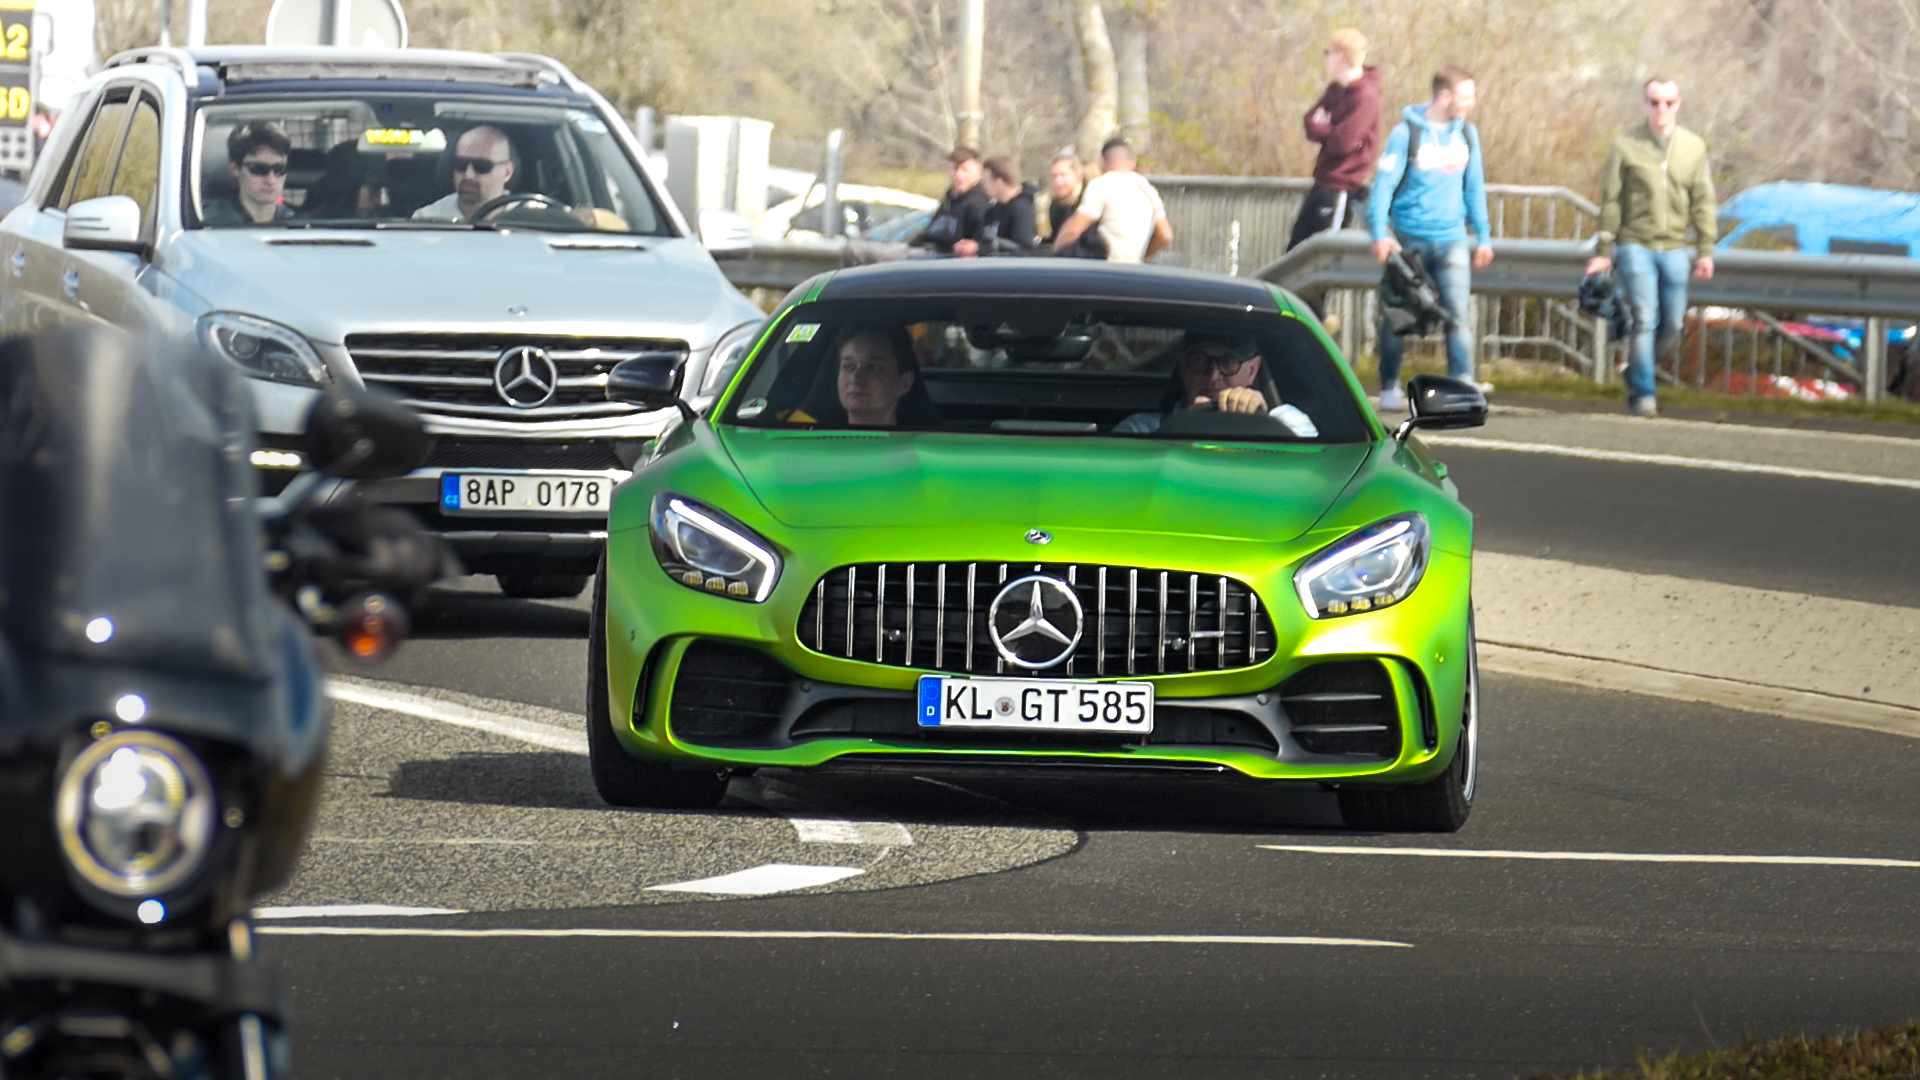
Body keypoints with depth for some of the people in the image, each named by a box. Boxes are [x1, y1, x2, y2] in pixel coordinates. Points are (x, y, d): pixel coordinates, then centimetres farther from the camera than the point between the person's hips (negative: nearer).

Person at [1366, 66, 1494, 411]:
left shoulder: (1467, 133, 8)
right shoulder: (1407, 133, -6)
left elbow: (1474, 187, 16)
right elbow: (1384, 183, -9)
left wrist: (1483, 236, 15)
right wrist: (1379, 233, -19)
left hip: (1451, 240, 3)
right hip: (1410, 239, -3)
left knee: (1458, 313, -12)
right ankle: (1390, 386, 17)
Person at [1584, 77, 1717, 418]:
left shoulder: (1694, 148, 6)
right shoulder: (1626, 147, -1)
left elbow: (1703, 203, 9)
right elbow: (1610, 202, 1)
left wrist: (1705, 249, 3)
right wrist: (1603, 251, -1)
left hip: (1675, 249, 3)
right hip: (1636, 245, -3)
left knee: (1671, 323, 6)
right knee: (1644, 318, -13)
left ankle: (1636, 374, 29)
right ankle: (1642, 394, -7)